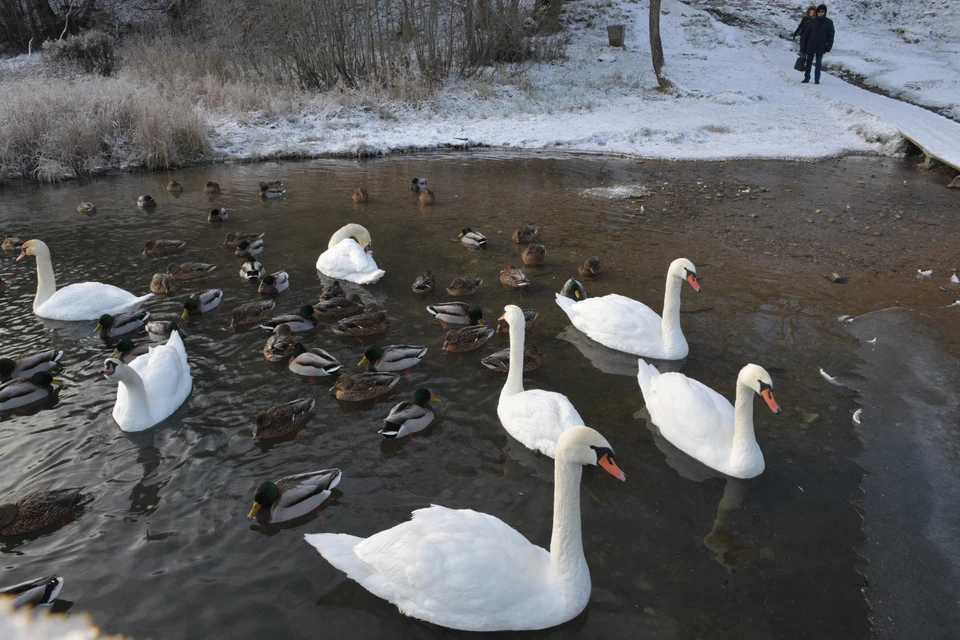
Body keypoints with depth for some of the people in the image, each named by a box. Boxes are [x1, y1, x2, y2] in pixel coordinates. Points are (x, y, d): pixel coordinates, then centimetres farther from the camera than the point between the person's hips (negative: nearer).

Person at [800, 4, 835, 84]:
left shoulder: (829, 23, 0)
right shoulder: (812, 22, 1)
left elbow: (831, 36, 1)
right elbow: (805, 35, 2)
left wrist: (828, 47, -7)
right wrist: (803, 47, -2)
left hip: (821, 48, -1)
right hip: (810, 47, 1)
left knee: (818, 63, 4)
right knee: (808, 63, 7)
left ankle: (817, 79, 10)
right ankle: (806, 78, 16)